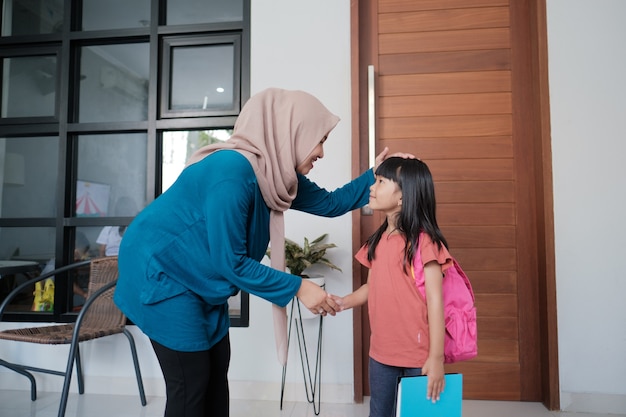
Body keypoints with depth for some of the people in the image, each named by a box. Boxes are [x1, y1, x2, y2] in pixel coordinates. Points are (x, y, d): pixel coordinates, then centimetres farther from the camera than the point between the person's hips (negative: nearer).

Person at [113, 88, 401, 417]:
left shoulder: (277, 174, -4)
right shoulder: (233, 171, -31)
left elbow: (329, 203, 8)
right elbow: (230, 262, -27)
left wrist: (375, 175, -2)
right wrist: (298, 288, -21)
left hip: (200, 276, 9)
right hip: (161, 269, -9)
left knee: (217, 368, 12)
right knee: (191, 382, -3)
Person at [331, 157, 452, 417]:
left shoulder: (423, 241, -14)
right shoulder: (378, 240, 7)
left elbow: (435, 300, -16)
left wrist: (436, 358, -18)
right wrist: (344, 302, -3)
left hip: (417, 356, -6)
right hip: (381, 353, 6)